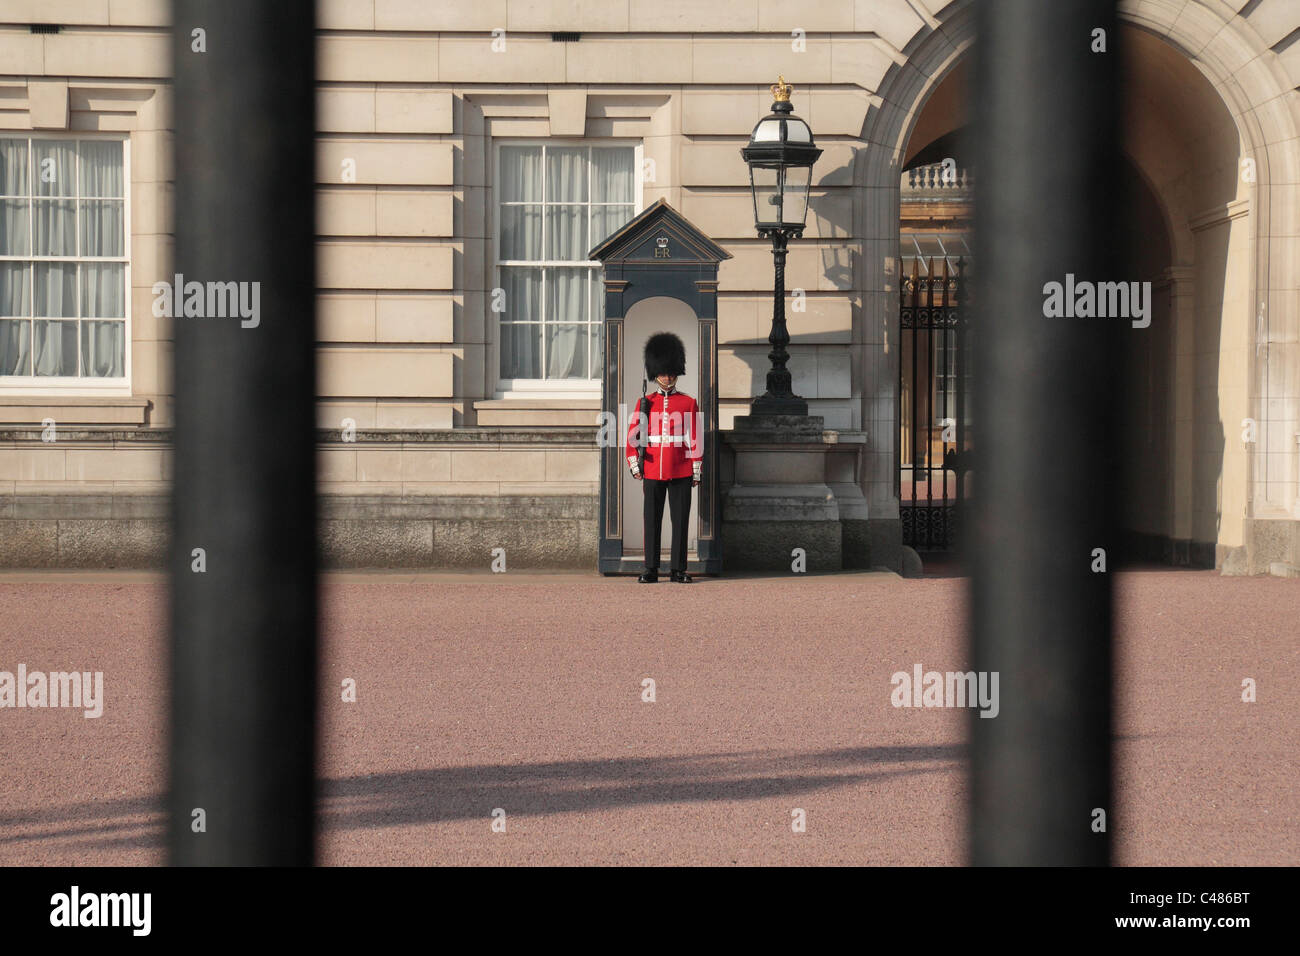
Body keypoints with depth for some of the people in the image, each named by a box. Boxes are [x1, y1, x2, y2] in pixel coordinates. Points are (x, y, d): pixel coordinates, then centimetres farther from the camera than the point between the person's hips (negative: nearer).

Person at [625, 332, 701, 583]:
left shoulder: (688, 404, 5)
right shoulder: (645, 403, 8)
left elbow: (696, 439, 4)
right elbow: (633, 436, 6)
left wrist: (696, 472, 0)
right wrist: (634, 465, -4)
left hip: (681, 473, -1)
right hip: (652, 472, 1)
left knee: (680, 520, 1)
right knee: (652, 520, 1)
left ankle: (678, 570, 6)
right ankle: (651, 569, 5)